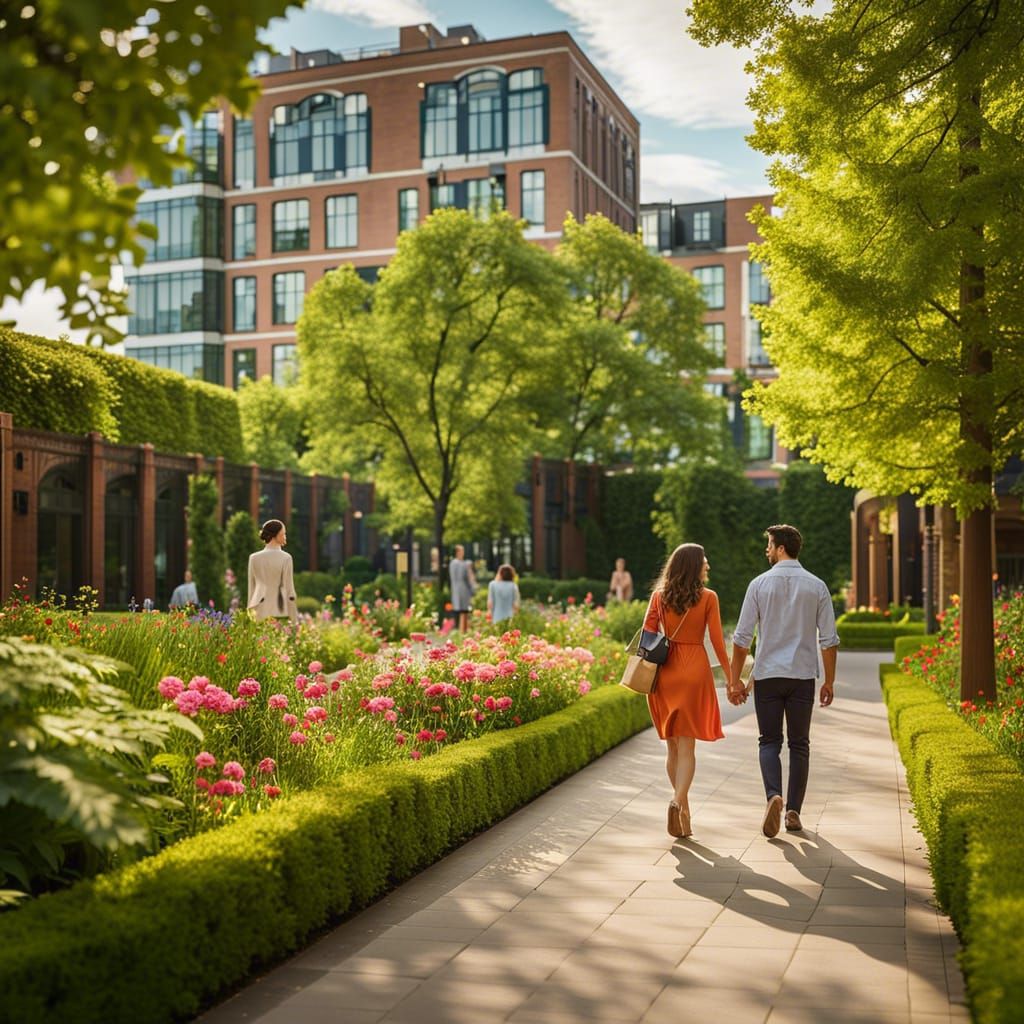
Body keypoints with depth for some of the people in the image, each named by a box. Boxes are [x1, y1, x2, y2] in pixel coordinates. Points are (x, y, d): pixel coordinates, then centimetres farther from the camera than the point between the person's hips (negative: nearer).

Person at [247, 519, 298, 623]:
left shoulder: (254, 557, 5)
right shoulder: (285, 558, -6)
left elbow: (251, 588, 9)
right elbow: (289, 589, -5)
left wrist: (251, 614, 17)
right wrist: (294, 620, 0)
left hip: (260, 611, 4)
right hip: (280, 612, -4)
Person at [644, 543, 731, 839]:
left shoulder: (660, 595, 4)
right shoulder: (708, 598, -5)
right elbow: (717, 642, -4)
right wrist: (731, 677, 5)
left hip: (664, 672, 3)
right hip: (694, 670, -3)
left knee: (672, 746, 15)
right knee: (687, 747, -1)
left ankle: (683, 806, 24)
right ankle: (678, 802, -21)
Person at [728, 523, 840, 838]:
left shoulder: (760, 584, -3)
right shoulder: (816, 586, 1)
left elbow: (742, 637, -3)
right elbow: (829, 640, 0)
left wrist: (735, 680, 4)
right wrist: (829, 681, 9)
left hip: (767, 675, -1)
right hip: (803, 675, 1)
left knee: (769, 741, 7)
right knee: (799, 744, 11)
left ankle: (773, 796, -17)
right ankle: (793, 812, 11)